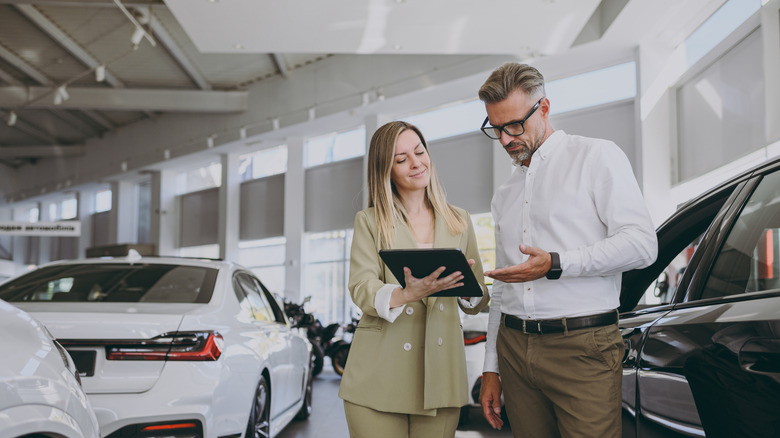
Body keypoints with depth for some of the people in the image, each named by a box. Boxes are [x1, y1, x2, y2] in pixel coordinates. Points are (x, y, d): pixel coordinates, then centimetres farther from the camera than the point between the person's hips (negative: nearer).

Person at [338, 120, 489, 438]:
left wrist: (466, 285, -11)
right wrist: (408, 294, -27)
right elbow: (362, 290, -7)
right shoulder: (369, 222, 6)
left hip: (439, 374, 2)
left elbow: (477, 302, 13)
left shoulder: (459, 221, 12)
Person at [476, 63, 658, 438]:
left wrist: (556, 265, -19)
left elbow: (641, 243, -10)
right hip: (514, 348, 5)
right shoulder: (505, 194, 19)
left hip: (582, 349, -5)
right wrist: (491, 368, 16)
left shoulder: (597, 157, 2)